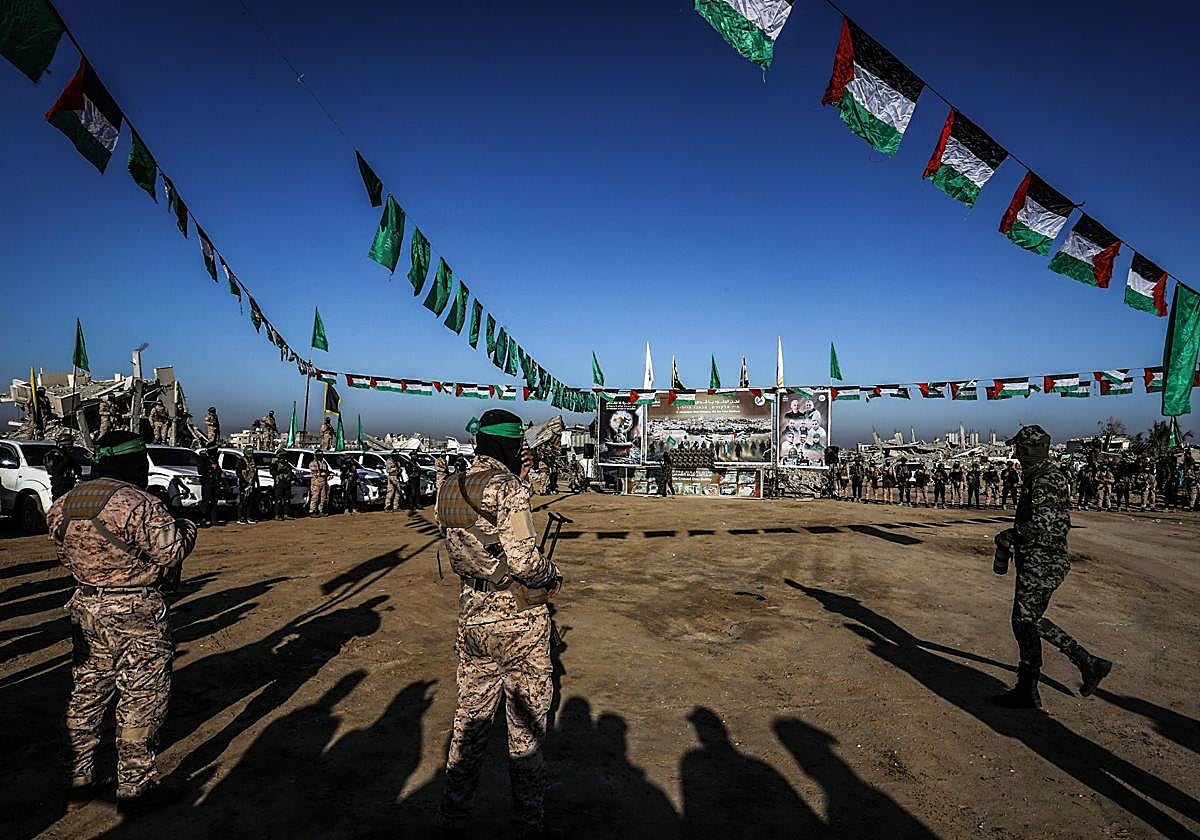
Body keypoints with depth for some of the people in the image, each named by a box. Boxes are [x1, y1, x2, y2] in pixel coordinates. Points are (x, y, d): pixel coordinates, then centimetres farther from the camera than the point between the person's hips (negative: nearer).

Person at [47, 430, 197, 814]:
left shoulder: (66, 503, 5)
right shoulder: (138, 504, -20)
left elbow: (65, 554, 12)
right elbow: (172, 552, -20)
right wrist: (186, 526, -2)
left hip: (85, 606, 8)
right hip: (135, 614, -8)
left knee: (86, 696, 20)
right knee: (140, 701, 4)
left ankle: (79, 781, 32)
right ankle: (134, 789, 14)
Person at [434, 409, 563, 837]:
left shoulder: (450, 489, 3)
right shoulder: (509, 486, -19)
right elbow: (523, 560, -25)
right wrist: (553, 574, -6)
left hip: (473, 618, 6)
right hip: (519, 621, -6)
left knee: (471, 713, 20)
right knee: (526, 720, 12)